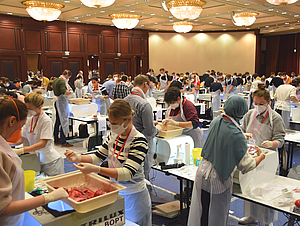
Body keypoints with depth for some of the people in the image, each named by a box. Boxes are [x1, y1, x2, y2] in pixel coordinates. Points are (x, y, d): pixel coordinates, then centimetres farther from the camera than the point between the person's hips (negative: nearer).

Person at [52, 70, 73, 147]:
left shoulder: (55, 80, 12)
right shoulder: (62, 81, -15)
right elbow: (64, 92, -28)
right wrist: (69, 92, -8)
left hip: (56, 100, 9)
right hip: (61, 101, -9)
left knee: (57, 121, 14)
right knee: (64, 121, -5)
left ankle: (56, 140, 22)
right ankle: (63, 142, -3)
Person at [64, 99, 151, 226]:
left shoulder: (139, 141, -23)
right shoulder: (114, 135, -3)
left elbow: (127, 173, -32)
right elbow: (98, 156, 4)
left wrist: (95, 169, -41)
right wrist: (78, 158, -15)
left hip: (134, 197, -6)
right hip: (115, 192, 6)